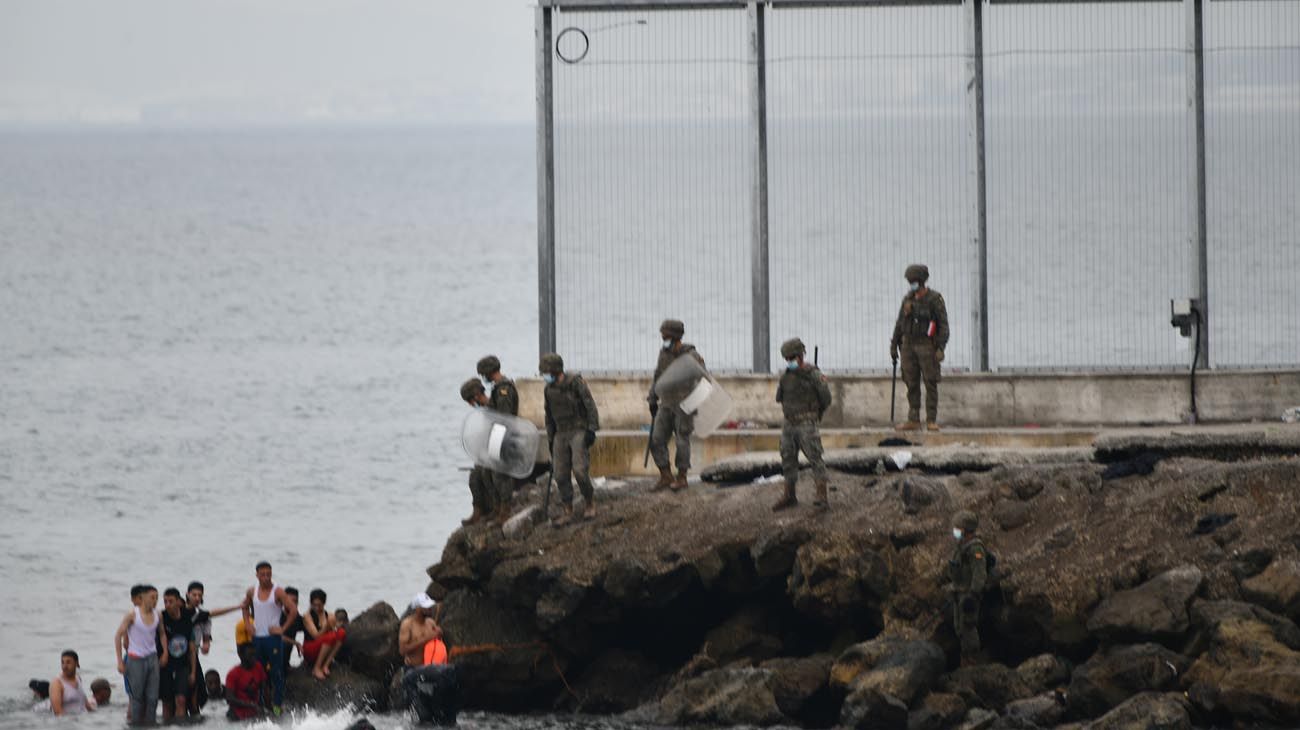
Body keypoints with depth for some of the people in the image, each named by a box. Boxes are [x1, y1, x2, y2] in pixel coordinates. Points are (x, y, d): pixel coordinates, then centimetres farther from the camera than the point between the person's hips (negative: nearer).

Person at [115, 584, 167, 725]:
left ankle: (150, 723, 5)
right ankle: (136, 724, 7)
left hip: (152, 659, 4)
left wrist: (165, 653, 7)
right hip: (136, 659, -4)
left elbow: (162, 634, 20)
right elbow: (118, 636, -6)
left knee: (152, 697, -1)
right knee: (137, 696, -1)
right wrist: (120, 662, -9)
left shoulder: (158, 614, 3)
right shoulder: (133, 614, -10)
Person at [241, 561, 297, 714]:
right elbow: (245, 607, 24)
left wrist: (283, 628, -13)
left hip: (273, 637, -5)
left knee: (276, 672, -5)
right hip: (257, 637, 5)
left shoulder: (278, 592, -8)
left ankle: (278, 704, -2)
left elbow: (293, 610, -12)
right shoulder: (252, 592, 6)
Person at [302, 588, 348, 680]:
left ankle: (326, 665, -20)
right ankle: (316, 668, -24)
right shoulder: (307, 616, -8)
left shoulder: (330, 616, 7)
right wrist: (326, 627, -34)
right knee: (330, 636, -32)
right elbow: (316, 636, -18)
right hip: (310, 650, -5)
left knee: (342, 632, -19)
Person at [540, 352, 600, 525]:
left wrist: (591, 429, -18)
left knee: (579, 470, -17)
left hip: (579, 432, -6)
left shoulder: (575, 383, -10)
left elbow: (590, 405, -11)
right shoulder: (549, 390, 8)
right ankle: (568, 512, 5)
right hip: (561, 434, 6)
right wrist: (551, 441, 18)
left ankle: (591, 504, 1)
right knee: (561, 474, -2)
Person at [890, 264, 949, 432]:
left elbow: (943, 325, -9)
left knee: (931, 383, -6)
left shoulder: (935, 299, -6)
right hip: (909, 345, 5)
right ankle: (913, 420, 6)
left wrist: (941, 348, -17)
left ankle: (932, 420, -3)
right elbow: (900, 323, 15)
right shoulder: (908, 299, 9)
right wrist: (894, 345, 11)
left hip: (927, 346, -5)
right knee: (911, 384, 4)